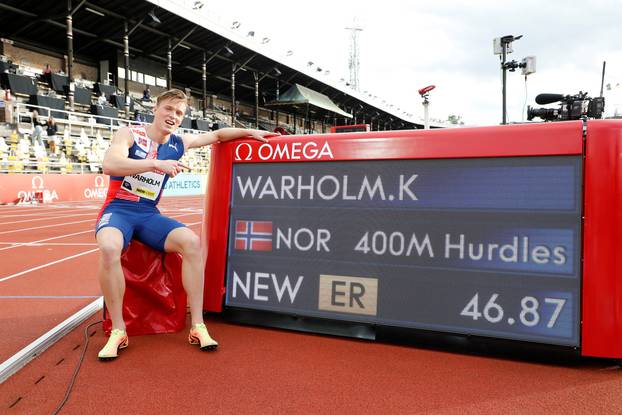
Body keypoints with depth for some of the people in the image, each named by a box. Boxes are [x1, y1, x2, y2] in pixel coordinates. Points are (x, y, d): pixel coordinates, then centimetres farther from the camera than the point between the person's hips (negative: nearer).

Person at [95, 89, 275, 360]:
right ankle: (118, 330, -21)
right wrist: (157, 164, -32)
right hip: (118, 209, -4)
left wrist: (250, 132, 12)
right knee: (109, 248, -37)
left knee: (192, 242, -23)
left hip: (149, 215, 4)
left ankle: (197, 326, -18)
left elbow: (217, 135, 22)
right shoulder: (130, 134, -6)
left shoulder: (179, 142, 8)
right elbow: (109, 165, -25)